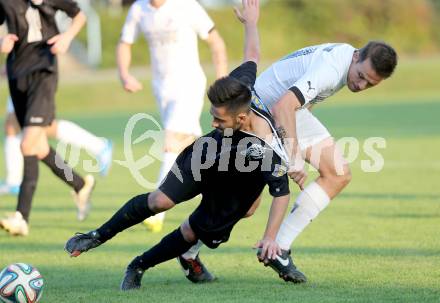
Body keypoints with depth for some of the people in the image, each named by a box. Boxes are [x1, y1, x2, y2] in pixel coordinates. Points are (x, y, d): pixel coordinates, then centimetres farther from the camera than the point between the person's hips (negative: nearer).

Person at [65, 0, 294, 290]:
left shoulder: (268, 150, -43)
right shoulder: (239, 87, -30)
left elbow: (282, 193, -30)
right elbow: (252, 58, -9)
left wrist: (270, 237, -34)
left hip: (236, 190, -3)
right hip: (206, 157, 3)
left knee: (192, 233, 3)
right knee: (159, 201, -5)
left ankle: (139, 266, 26)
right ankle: (99, 236, 11)